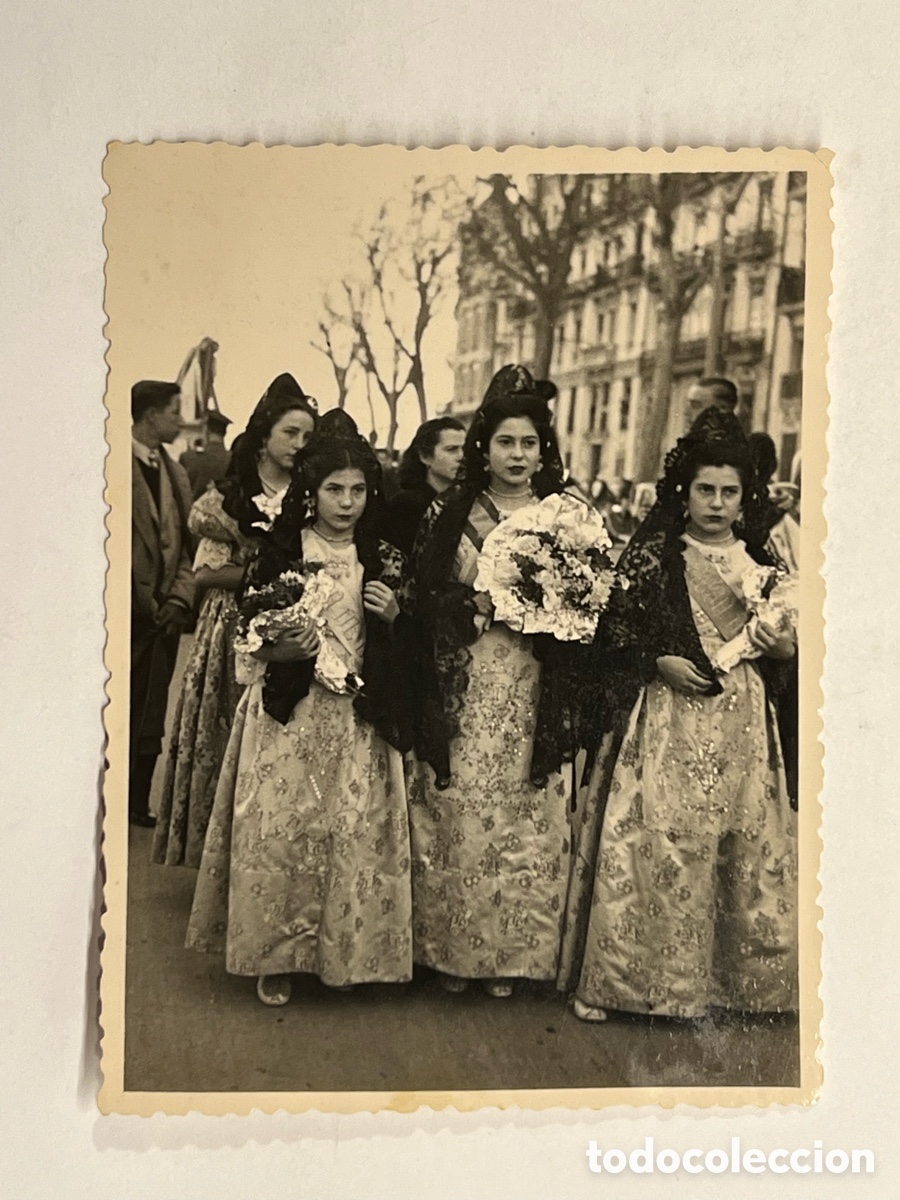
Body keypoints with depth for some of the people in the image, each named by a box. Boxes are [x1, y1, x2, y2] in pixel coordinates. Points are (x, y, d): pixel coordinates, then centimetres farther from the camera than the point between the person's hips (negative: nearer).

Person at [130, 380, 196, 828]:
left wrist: (179, 599, -2)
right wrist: (142, 605, -11)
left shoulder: (176, 474, 13)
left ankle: (139, 803, 21)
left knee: (151, 719, 11)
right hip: (129, 617, -6)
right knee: (124, 718, 1)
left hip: (163, 616, 6)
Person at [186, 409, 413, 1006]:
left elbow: (399, 644, 14)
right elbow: (249, 637, 1)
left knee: (358, 828, 0)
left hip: (359, 717, 2)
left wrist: (393, 616, -6)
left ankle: (346, 951, 19)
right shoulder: (278, 552, -1)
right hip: (289, 714, -2)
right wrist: (281, 649, -18)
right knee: (281, 826, -2)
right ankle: (277, 955, 16)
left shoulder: (384, 558, 7)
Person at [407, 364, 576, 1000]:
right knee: (461, 810, 1)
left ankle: (511, 952, 17)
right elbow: (426, 597, 1)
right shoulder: (450, 514, 5)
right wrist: (481, 605, -12)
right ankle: (454, 948, 16)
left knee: (526, 814, 2)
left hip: (534, 689, 1)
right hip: (464, 687, 0)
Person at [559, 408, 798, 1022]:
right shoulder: (652, 556, -2)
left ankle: (736, 977, 25)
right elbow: (613, 636, -2)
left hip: (743, 727, 4)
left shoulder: (762, 563, 10)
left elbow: (785, 646, 17)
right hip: (666, 724, -4)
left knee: (746, 851, 8)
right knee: (654, 846, -3)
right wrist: (660, 663, -15)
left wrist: (784, 650, -4)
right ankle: (618, 976, 11)